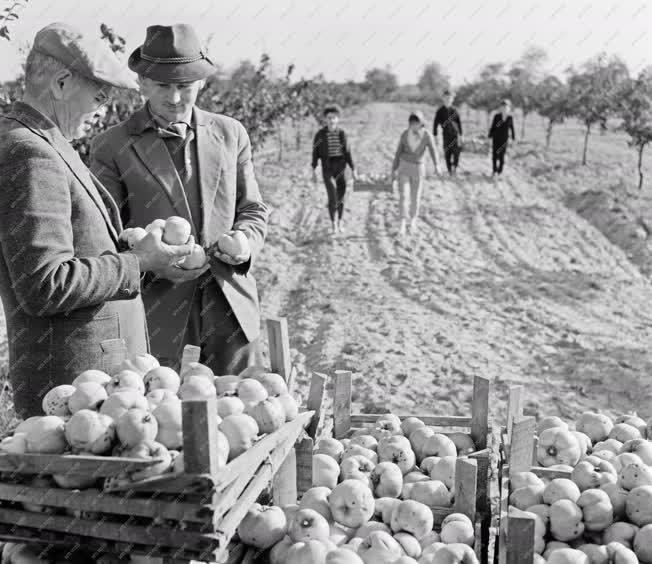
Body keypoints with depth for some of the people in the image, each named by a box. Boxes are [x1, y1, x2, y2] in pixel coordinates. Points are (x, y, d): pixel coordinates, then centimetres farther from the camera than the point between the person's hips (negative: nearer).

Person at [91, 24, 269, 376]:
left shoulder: (230, 134, 9)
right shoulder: (111, 147, 0)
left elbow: (253, 211, 14)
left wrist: (245, 240, -8)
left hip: (231, 310, 3)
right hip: (157, 318, -2)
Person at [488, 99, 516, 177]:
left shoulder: (510, 118, -3)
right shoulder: (497, 116, -4)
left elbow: (512, 128, 6)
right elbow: (492, 127, 2)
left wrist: (513, 138, 9)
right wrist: (490, 137, 3)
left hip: (504, 140, 0)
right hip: (496, 139, 0)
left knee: (501, 156, 1)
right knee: (494, 155, 2)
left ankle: (500, 172, 14)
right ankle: (494, 171, 17)